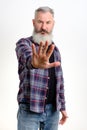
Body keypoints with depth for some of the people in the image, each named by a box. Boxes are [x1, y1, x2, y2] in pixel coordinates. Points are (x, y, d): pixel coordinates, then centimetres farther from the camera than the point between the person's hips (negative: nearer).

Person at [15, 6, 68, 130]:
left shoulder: (54, 49, 10)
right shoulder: (24, 43, -8)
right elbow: (26, 56, -33)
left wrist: (62, 106, 17)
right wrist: (34, 63, -56)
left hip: (53, 109, 5)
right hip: (29, 110, -5)